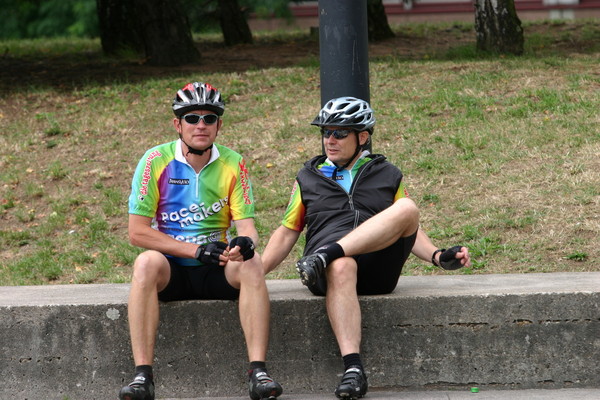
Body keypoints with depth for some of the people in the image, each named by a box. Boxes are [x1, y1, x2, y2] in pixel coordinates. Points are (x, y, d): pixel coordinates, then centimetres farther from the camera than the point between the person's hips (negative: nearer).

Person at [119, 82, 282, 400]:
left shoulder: (232, 164, 1)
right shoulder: (156, 161, -5)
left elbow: (245, 224, -3)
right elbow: (137, 231, -9)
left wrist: (244, 243, -30)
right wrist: (196, 250, -17)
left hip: (216, 272, 2)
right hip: (170, 270, -1)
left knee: (250, 263, -29)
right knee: (147, 262, -34)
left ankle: (258, 372, -34)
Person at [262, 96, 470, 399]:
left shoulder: (387, 175, 26)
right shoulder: (308, 178, 26)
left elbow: (408, 229, 25)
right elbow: (288, 232, 23)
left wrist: (437, 256, 6)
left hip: (379, 266, 1)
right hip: (330, 265, -1)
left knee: (407, 209, -27)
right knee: (341, 267, -41)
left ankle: (328, 253, -41)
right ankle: (352, 369, -54)